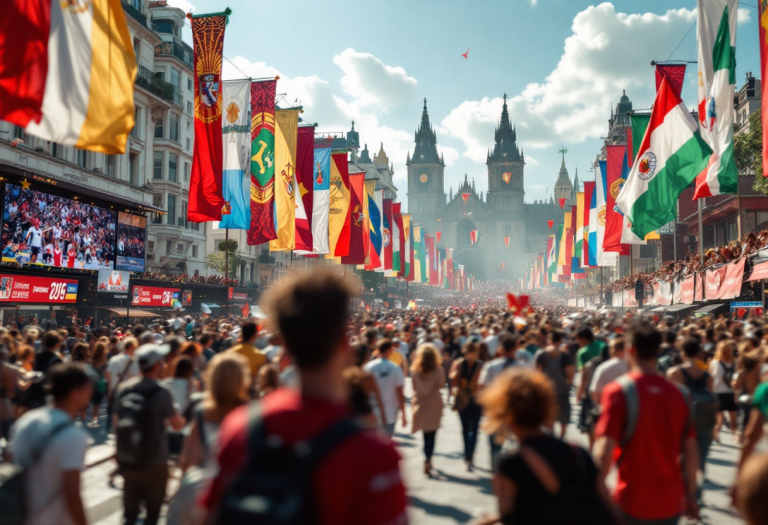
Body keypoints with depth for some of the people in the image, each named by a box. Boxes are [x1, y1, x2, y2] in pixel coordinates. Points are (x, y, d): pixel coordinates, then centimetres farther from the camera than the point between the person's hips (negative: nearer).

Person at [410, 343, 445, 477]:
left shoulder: (414, 370, -6)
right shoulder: (438, 370, -12)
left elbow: (414, 387, 2)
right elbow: (441, 384, -1)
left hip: (420, 404, 3)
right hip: (434, 405, -3)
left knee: (426, 434, 18)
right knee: (431, 435, 2)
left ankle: (428, 460, 29)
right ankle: (427, 461, -7)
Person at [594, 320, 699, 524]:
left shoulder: (618, 391, -14)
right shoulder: (677, 393, -1)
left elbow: (605, 452, -18)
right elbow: (691, 451, 3)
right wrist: (690, 494, 15)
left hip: (632, 501, -4)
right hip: (670, 502, 4)